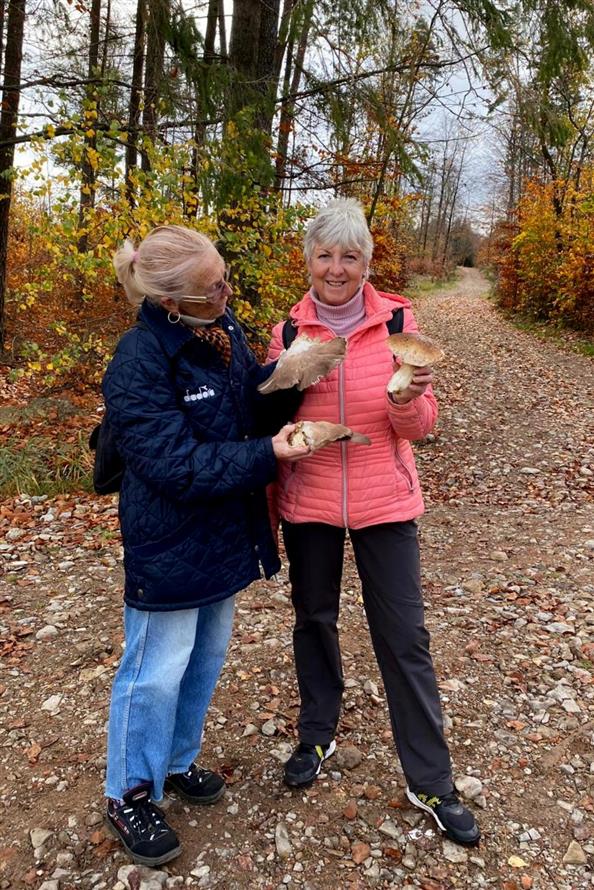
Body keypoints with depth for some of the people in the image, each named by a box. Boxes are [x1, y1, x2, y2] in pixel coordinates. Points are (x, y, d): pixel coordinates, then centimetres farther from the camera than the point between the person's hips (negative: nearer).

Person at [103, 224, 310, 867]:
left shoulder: (223, 331, -1)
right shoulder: (139, 365, -24)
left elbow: (253, 407, 6)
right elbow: (177, 466, -25)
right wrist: (267, 455, -25)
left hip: (223, 534, 8)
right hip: (170, 544, -7)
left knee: (206, 656, 21)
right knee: (157, 671, 8)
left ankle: (175, 761, 45)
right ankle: (130, 796, 32)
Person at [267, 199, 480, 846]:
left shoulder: (397, 319, -5)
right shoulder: (289, 329, -1)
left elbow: (418, 426, -5)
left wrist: (408, 398, -25)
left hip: (384, 502, -1)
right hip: (306, 503, 2)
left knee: (404, 636, 5)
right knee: (314, 619, 17)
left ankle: (430, 782, 23)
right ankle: (316, 736, 41)